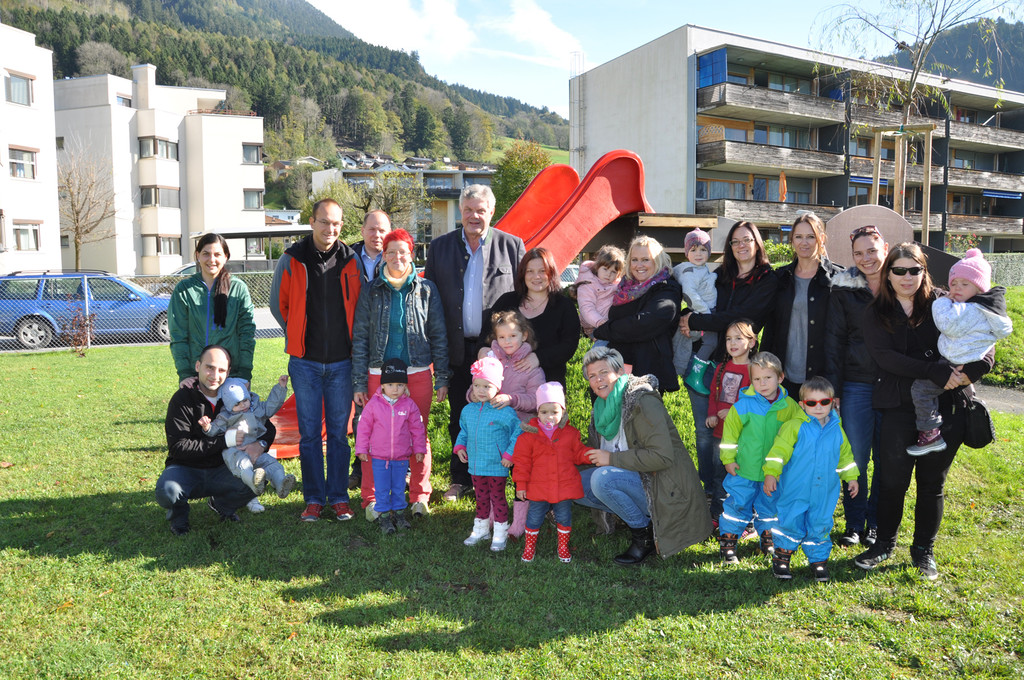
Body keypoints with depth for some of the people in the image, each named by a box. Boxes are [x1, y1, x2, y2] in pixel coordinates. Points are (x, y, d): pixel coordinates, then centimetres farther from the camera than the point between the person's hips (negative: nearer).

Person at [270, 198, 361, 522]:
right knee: (309, 433, 5)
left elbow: (359, 306, 12)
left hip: (342, 362, 0)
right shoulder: (291, 260, 0)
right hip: (305, 363, 0)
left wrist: (351, 341, 7)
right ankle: (313, 499, 16)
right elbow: (277, 304, 11)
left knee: (339, 432, 7)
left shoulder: (350, 261, 2)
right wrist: (299, 338, 8)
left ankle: (339, 497, 17)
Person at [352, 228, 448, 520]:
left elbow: (439, 336, 6)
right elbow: (360, 338, 6)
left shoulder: (426, 289, 5)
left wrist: (442, 378, 2)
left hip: (418, 374, 0)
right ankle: (372, 500, 16)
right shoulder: (371, 291, 5)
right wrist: (358, 383, 1)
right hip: (379, 375, 0)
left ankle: (420, 497, 21)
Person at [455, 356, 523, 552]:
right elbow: (463, 431, 18)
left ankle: (500, 533, 22)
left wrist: (509, 455, -15)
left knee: (497, 497, 7)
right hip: (475, 464, 5)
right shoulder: (468, 410, 2)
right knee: (481, 497, 20)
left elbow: (518, 433, -12)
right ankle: (481, 528, 37)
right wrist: (460, 447, 3)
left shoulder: (504, 412, -16)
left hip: (497, 466, -5)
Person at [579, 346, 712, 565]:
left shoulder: (643, 402, -17)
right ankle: (640, 517, 3)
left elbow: (662, 456, -26)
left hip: (663, 487, -9)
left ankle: (644, 534, -8)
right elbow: (600, 453, 21)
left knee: (602, 479, -30)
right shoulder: (603, 407, 8)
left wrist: (612, 459, -22)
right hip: (636, 479, 9)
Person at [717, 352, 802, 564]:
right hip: (744, 469, -2)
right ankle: (727, 542, 17)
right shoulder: (743, 404, -12)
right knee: (738, 504, 4)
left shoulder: (788, 407, -5)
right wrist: (728, 459, -4)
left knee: (770, 505, 17)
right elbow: (730, 430, -4)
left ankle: (768, 538, 38)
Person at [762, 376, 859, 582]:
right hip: (795, 491, -3)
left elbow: (845, 454, 20)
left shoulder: (836, 430, 6)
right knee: (791, 524, 2)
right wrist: (771, 473, -19)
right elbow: (779, 450, -12)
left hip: (824, 493, 4)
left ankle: (819, 560, 26)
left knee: (820, 525, 10)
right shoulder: (794, 427, -9)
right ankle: (782, 557, 19)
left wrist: (851, 477, 21)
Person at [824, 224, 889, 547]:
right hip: (856, 384, -1)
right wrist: (833, 388, -4)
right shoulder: (844, 289, 0)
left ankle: (876, 524, 25)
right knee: (855, 457, 5)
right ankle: (854, 523, 21)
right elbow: (834, 340, 0)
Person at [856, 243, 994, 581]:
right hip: (900, 407, 0)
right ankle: (885, 543, 24)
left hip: (946, 406, 1)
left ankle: (924, 550, 27)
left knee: (932, 482, 9)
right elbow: (885, 356, -11)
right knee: (893, 479, 2)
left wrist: (969, 372, -21)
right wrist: (937, 371, -21)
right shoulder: (876, 313, 3)